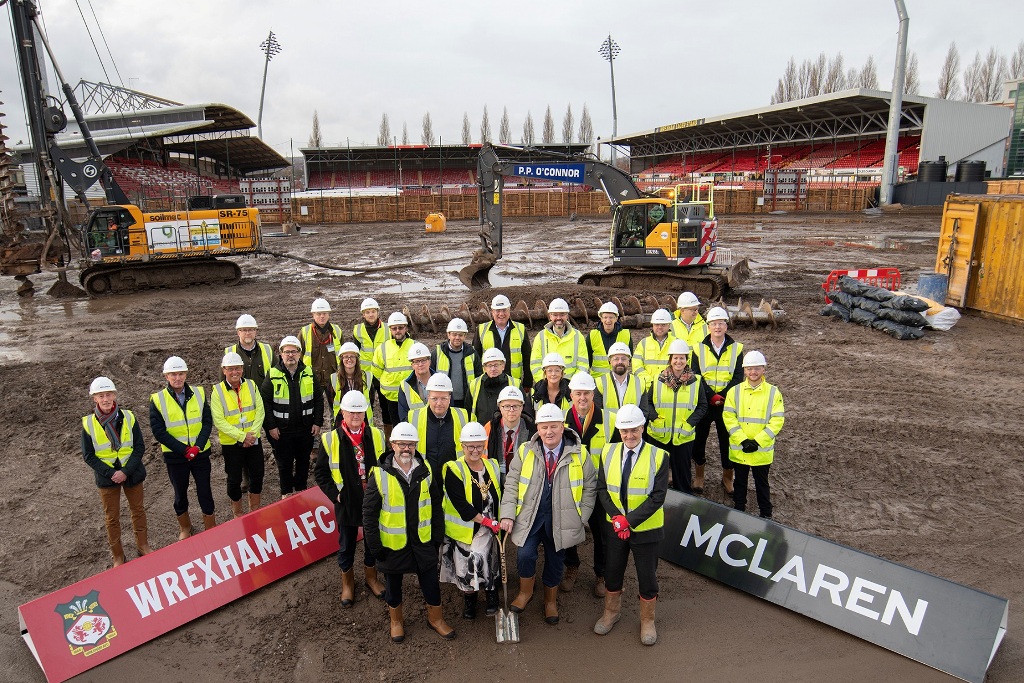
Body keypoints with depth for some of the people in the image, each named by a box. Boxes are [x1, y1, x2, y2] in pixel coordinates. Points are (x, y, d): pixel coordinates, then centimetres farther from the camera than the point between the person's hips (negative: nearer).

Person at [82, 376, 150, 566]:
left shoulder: (128, 417, -9)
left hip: (132, 474, 1)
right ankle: (117, 556, 28)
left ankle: (143, 546, 36)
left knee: (138, 510, 17)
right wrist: (110, 473, -16)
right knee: (111, 518, 12)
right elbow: (88, 456, -6)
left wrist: (126, 471, -17)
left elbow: (140, 447, -6)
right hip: (107, 477, -1)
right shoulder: (89, 423, -10)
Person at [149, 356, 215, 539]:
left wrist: (198, 446, -17)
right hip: (174, 456, -1)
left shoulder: (198, 393, -3)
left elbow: (207, 422, -3)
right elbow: (158, 431, -10)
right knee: (180, 494, 16)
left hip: (200, 453, 1)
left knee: (205, 493, 7)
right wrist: (184, 450, -17)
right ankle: (185, 528, 37)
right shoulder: (157, 400, -8)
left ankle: (211, 529, 22)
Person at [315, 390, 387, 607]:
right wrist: (334, 494, -10)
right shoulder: (330, 439, -12)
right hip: (347, 504, -2)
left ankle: (371, 576, 42)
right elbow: (320, 471, -3)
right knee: (346, 544, 15)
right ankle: (347, 583, 38)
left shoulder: (377, 436, -4)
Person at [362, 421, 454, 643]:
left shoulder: (425, 471, -7)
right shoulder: (380, 475, -17)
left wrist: (438, 536, 3)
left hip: (423, 541, 2)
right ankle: (396, 621, 43)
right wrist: (375, 546, -10)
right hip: (392, 543, -2)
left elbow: (436, 506, 3)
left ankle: (436, 619, 39)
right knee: (393, 585, 19)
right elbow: (369, 514, -12)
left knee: (431, 582, 14)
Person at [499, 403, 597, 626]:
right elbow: (511, 484, 1)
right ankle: (525, 592, 19)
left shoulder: (579, 454, -4)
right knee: (525, 555, -13)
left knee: (555, 560, 12)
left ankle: (550, 600, 39)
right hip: (530, 516, 0)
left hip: (561, 520, 0)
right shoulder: (525, 452, -2)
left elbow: (590, 488, 4)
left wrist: (581, 518, 0)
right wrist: (508, 515, -6)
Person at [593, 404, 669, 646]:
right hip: (614, 525, 3)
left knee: (647, 576, 12)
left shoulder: (658, 456, -15)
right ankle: (610, 612, 42)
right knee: (612, 572, 18)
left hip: (646, 528, -3)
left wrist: (630, 520, -23)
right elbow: (602, 489, -2)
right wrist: (617, 517, -17)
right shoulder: (608, 452, -4)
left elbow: (657, 496, -17)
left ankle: (647, 621, 35)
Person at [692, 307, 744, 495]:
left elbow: (738, 377, -4)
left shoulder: (736, 348, 1)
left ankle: (728, 478, 22)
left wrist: (722, 396, -16)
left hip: (727, 403, 0)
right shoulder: (699, 349, 1)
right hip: (703, 402, 1)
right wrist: (711, 396, -17)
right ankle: (699, 475, 25)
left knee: (727, 440, 5)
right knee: (699, 438, 8)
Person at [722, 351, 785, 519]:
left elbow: (777, 421, -9)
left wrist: (757, 441, -16)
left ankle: (766, 514, 29)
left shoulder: (773, 392, -5)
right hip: (738, 449, 1)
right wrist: (743, 440, -16)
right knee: (740, 482, 17)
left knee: (762, 483, 13)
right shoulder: (734, 391, -2)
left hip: (762, 450, -1)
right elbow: (728, 417, -7)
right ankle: (738, 510, 32)